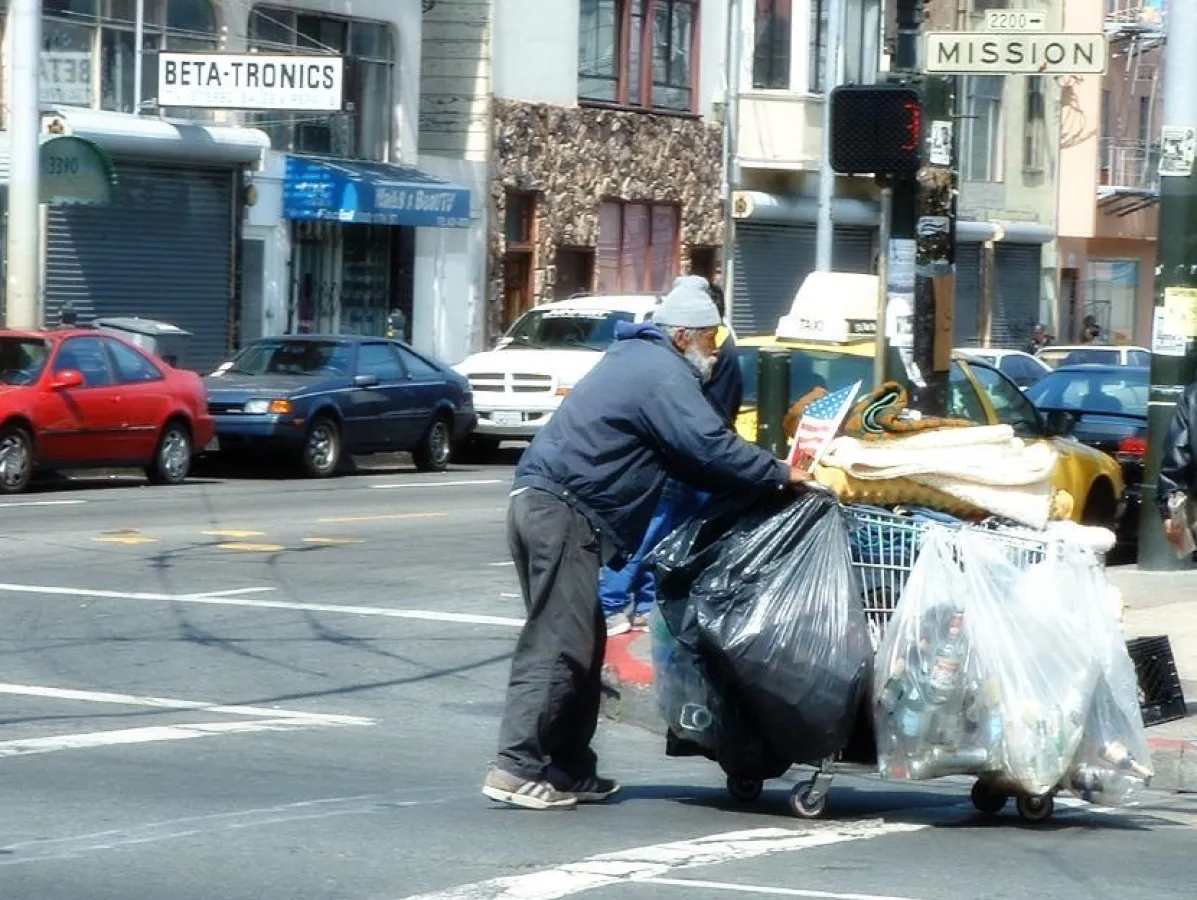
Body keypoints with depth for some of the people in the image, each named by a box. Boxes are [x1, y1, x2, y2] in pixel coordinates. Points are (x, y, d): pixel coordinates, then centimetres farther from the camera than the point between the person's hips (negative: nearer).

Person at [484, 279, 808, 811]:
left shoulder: (637, 359, 23)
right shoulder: (662, 374, -10)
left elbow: (685, 457, 27)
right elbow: (709, 446, -19)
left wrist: (758, 474, 17)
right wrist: (779, 475, -8)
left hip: (540, 503, 11)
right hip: (560, 513, -11)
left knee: (578, 642, 14)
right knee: (558, 643, -12)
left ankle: (569, 769, 17)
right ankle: (517, 767, -16)